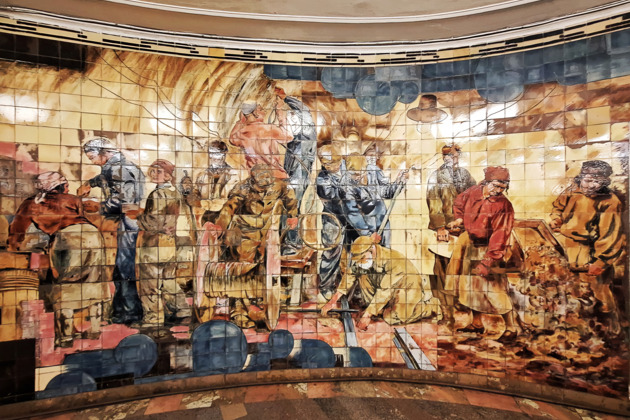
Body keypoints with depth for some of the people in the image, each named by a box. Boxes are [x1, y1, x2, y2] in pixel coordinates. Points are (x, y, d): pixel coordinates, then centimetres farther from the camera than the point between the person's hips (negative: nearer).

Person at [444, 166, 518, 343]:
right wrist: (458, 219, -1)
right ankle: (476, 323, 32)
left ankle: (511, 328, 12)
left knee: (494, 288, -9)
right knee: (471, 285, 15)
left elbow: (500, 236, -25)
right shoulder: (473, 192, -6)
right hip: (470, 244, 7)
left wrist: (489, 261, -27)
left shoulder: (504, 206, -22)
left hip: (487, 249, -6)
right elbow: (459, 202, 16)